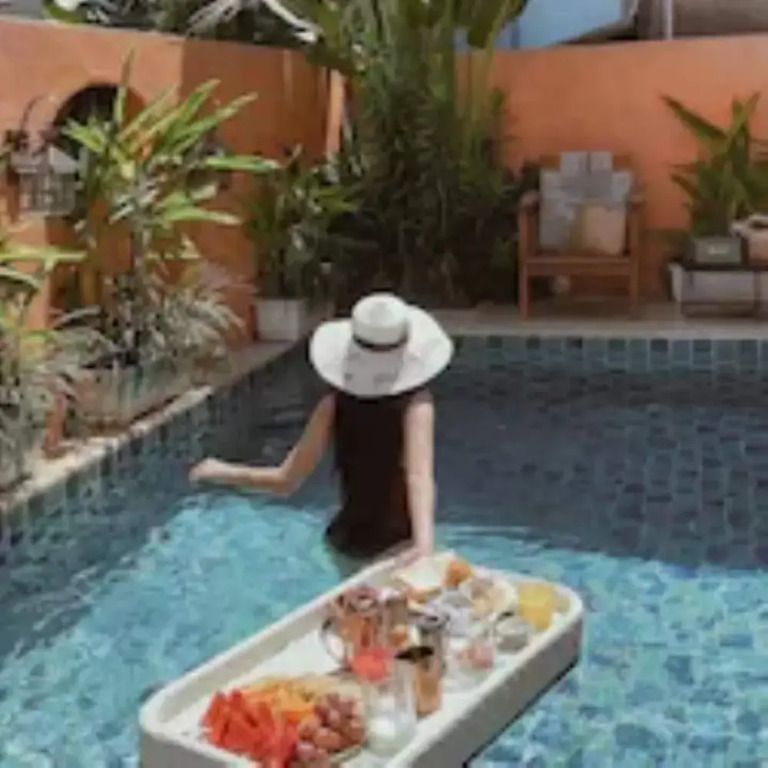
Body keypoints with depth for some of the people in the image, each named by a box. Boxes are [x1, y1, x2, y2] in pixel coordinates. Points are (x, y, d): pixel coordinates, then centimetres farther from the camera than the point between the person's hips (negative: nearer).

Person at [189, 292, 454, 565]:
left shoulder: (335, 404, -8)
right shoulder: (415, 405, -16)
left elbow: (285, 481, -7)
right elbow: (419, 476, -33)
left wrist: (222, 471, 7)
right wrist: (425, 542, -47)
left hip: (347, 540, 4)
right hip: (398, 543, -4)